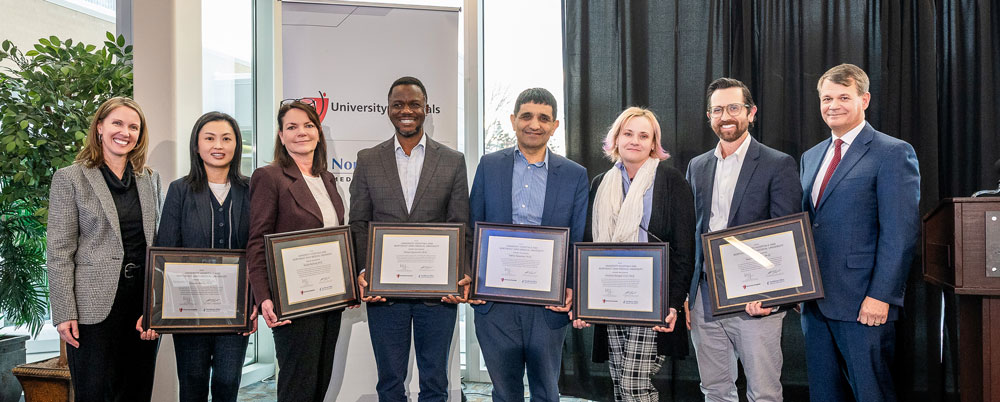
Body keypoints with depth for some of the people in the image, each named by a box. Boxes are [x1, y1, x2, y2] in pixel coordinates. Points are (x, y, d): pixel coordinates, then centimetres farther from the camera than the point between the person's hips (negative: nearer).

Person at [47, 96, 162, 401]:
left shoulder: (150, 178, 12)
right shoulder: (70, 178, -1)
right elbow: (59, 252, -4)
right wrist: (64, 313, -10)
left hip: (145, 303, 4)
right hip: (96, 307, -4)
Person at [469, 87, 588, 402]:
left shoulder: (575, 175, 3)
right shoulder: (489, 166, 6)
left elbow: (579, 240, 3)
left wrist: (571, 289, -10)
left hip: (549, 304, 0)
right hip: (495, 302, 1)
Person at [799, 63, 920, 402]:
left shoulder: (893, 153, -6)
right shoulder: (810, 157, 16)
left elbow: (901, 232, -13)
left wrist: (881, 296, -19)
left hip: (863, 304, -7)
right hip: (814, 301, 7)